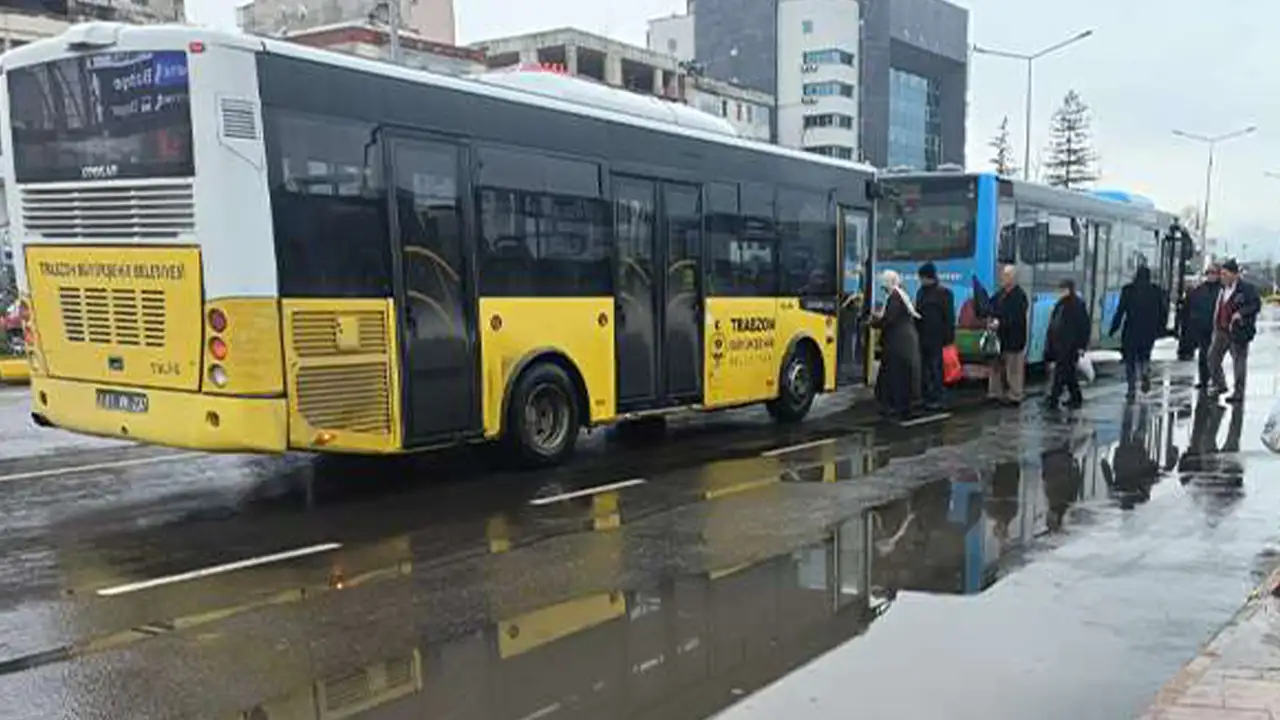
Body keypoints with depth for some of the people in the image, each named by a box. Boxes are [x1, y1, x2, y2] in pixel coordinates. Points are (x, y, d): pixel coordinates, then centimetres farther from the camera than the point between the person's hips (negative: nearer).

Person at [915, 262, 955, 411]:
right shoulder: (921, 292, 15)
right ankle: (926, 396, 17)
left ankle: (936, 398, -1)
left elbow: (949, 316, -8)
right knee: (925, 367, 10)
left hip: (936, 336, -7)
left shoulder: (943, 292, -6)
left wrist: (949, 336, -12)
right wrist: (916, 331, 13)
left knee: (935, 367, -5)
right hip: (923, 336, 7)